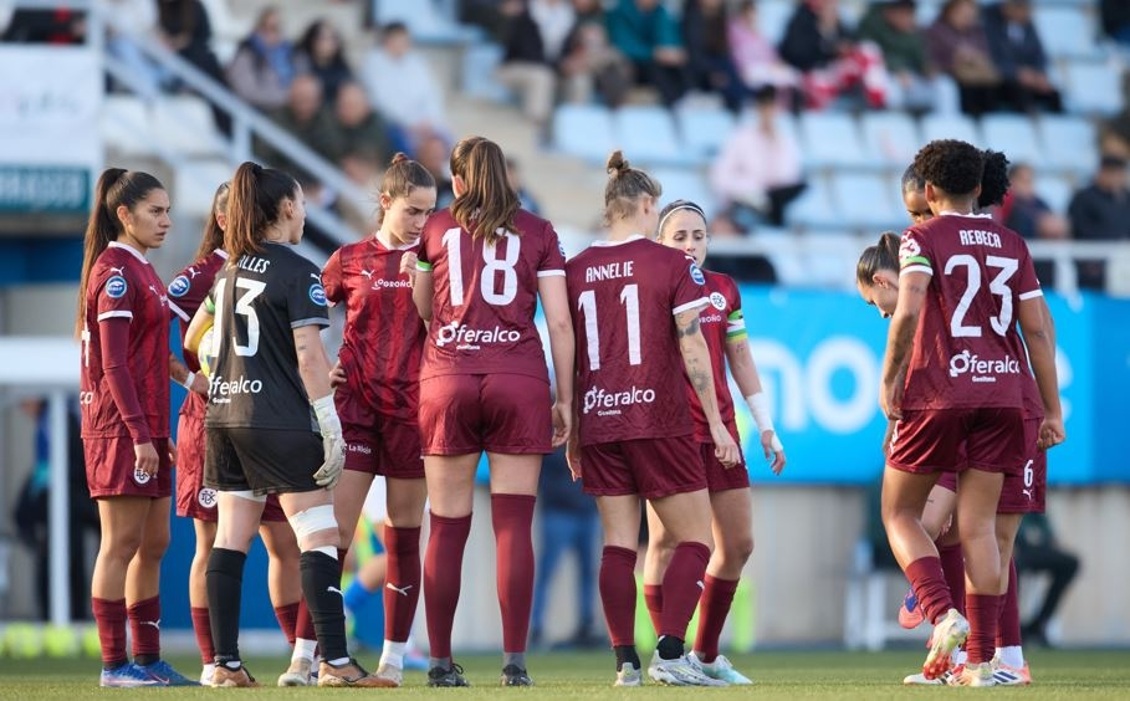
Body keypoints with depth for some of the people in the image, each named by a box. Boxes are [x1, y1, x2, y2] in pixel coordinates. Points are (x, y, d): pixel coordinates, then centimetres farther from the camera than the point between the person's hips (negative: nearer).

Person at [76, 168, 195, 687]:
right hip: (120, 429, -10)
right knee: (121, 544, -7)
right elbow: (113, 364, -17)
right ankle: (114, 664, -5)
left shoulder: (141, 271, 17)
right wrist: (140, 434, -21)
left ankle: (148, 660, 14)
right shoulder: (116, 272, -11)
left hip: (145, 427, 10)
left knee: (153, 546, 10)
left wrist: (160, 431, 18)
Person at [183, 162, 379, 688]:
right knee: (319, 538, -7)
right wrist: (331, 427, -13)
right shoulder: (297, 272, -9)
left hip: (223, 417, 7)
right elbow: (309, 354, -14)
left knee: (230, 540, 6)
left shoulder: (231, 270, 13)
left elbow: (194, 339, 24)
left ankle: (225, 663, 5)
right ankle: (334, 661, -14)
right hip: (280, 422, -7)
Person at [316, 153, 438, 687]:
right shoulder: (349, 261, 5)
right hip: (355, 401, 0)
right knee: (334, 528, -7)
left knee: (404, 533, 4)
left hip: (413, 404, 0)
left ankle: (394, 658, 8)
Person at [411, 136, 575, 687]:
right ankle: (514, 661, -9)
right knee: (514, 527, -3)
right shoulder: (538, 232, 8)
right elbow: (559, 322, 2)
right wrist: (565, 398, 6)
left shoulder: (435, 229, 11)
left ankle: (440, 660, 4)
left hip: (446, 381, 1)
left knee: (447, 529, 4)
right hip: (520, 382, -1)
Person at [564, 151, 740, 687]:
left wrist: (572, 431, 17)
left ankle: (626, 662, 2)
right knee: (695, 538, 4)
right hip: (659, 420, -4)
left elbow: (569, 355, 9)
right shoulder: (672, 264, -5)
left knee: (618, 543, 7)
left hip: (599, 422, 4)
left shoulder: (576, 270, 6)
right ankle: (670, 653, -9)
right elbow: (692, 348, -7)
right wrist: (715, 421, -1)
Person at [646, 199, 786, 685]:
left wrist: (766, 426, 15)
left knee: (738, 543, 6)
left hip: (720, 432, 6)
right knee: (665, 543, -7)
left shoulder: (724, 290, 11)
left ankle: (706, 653, 18)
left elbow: (741, 361, 17)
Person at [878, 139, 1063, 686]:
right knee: (979, 527, 5)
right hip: (1001, 394, 4)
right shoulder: (1012, 245, 11)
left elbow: (908, 311, -18)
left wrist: (889, 381, -8)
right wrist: (1052, 409, 12)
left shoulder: (922, 239, -2)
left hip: (935, 395, -4)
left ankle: (943, 615, -13)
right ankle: (981, 657, 0)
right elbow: (1039, 329, 8)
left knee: (900, 514, 10)